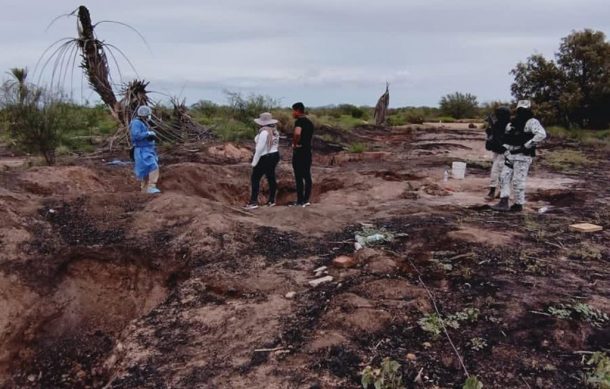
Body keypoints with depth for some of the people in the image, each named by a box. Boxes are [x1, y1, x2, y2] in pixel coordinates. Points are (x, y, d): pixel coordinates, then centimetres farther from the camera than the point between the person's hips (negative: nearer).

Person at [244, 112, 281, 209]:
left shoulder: (264, 132, -20)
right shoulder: (274, 131, 8)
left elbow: (259, 148, -21)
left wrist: (254, 162, -16)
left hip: (265, 158, -9)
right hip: (275, 155, 9)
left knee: (255, 178, -2)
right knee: (271, 178, 12)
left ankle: (254, 202, -5)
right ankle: (272, 200, 18)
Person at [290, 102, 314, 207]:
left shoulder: (299, 121, -14)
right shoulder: (309, 122, 15)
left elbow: (297, 133, -33)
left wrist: (295, 143, -18)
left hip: (299, 152, -9)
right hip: (308, 151, 9)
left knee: (299, 177, -3)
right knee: (307, 176, 9)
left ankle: (300, 201, -1)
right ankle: (306, 200, 14)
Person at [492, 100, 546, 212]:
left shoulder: (532, 122, -9)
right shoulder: (512, 123, 13)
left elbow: (541, 134, -24)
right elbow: (507, 138, 27)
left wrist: (527, 145, -23)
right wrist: (506, 150, 15)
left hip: (523, 156, -8)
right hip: (510, 155, 8)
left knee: (518, 181, -3)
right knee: (504, 177, 2)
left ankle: (519, 205, 9)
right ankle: (504, 202, 3)